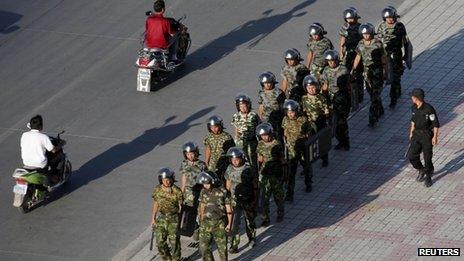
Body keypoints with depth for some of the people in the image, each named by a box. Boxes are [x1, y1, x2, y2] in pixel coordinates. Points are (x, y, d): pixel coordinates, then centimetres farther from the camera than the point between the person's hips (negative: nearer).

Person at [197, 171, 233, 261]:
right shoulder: (203, 192, 4)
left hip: (220, 224, -3)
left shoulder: (223, 192, -8)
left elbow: (229, 209, -5)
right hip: (206, 224, 4)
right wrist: (201, 220, 14)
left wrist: (229, 224, -8)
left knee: (222, 247, 5)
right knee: (204, 247, 2)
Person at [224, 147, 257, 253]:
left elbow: (254, 185, -4)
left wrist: (254, 198, -2)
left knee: (249, 220, 17)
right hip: (235, 200, 1)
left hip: (248, 200, -1)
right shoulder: (230, 170, -5)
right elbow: (228, 185, 8)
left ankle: (252, 238, 42)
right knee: (234, 222, -7)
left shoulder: (248, 169, -14)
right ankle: (234, 245, -3)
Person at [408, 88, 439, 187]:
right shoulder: (414, 108, -1)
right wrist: (411, 133, 20)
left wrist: (435, 137, -17)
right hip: (417, 134, 6)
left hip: (427, 135, -6)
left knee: (427, 157, 3)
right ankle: (421, 170, 26)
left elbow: (436, 124, -16)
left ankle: (428, 177, 23)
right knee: (412, 156, 0)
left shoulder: (429, 109, -22)